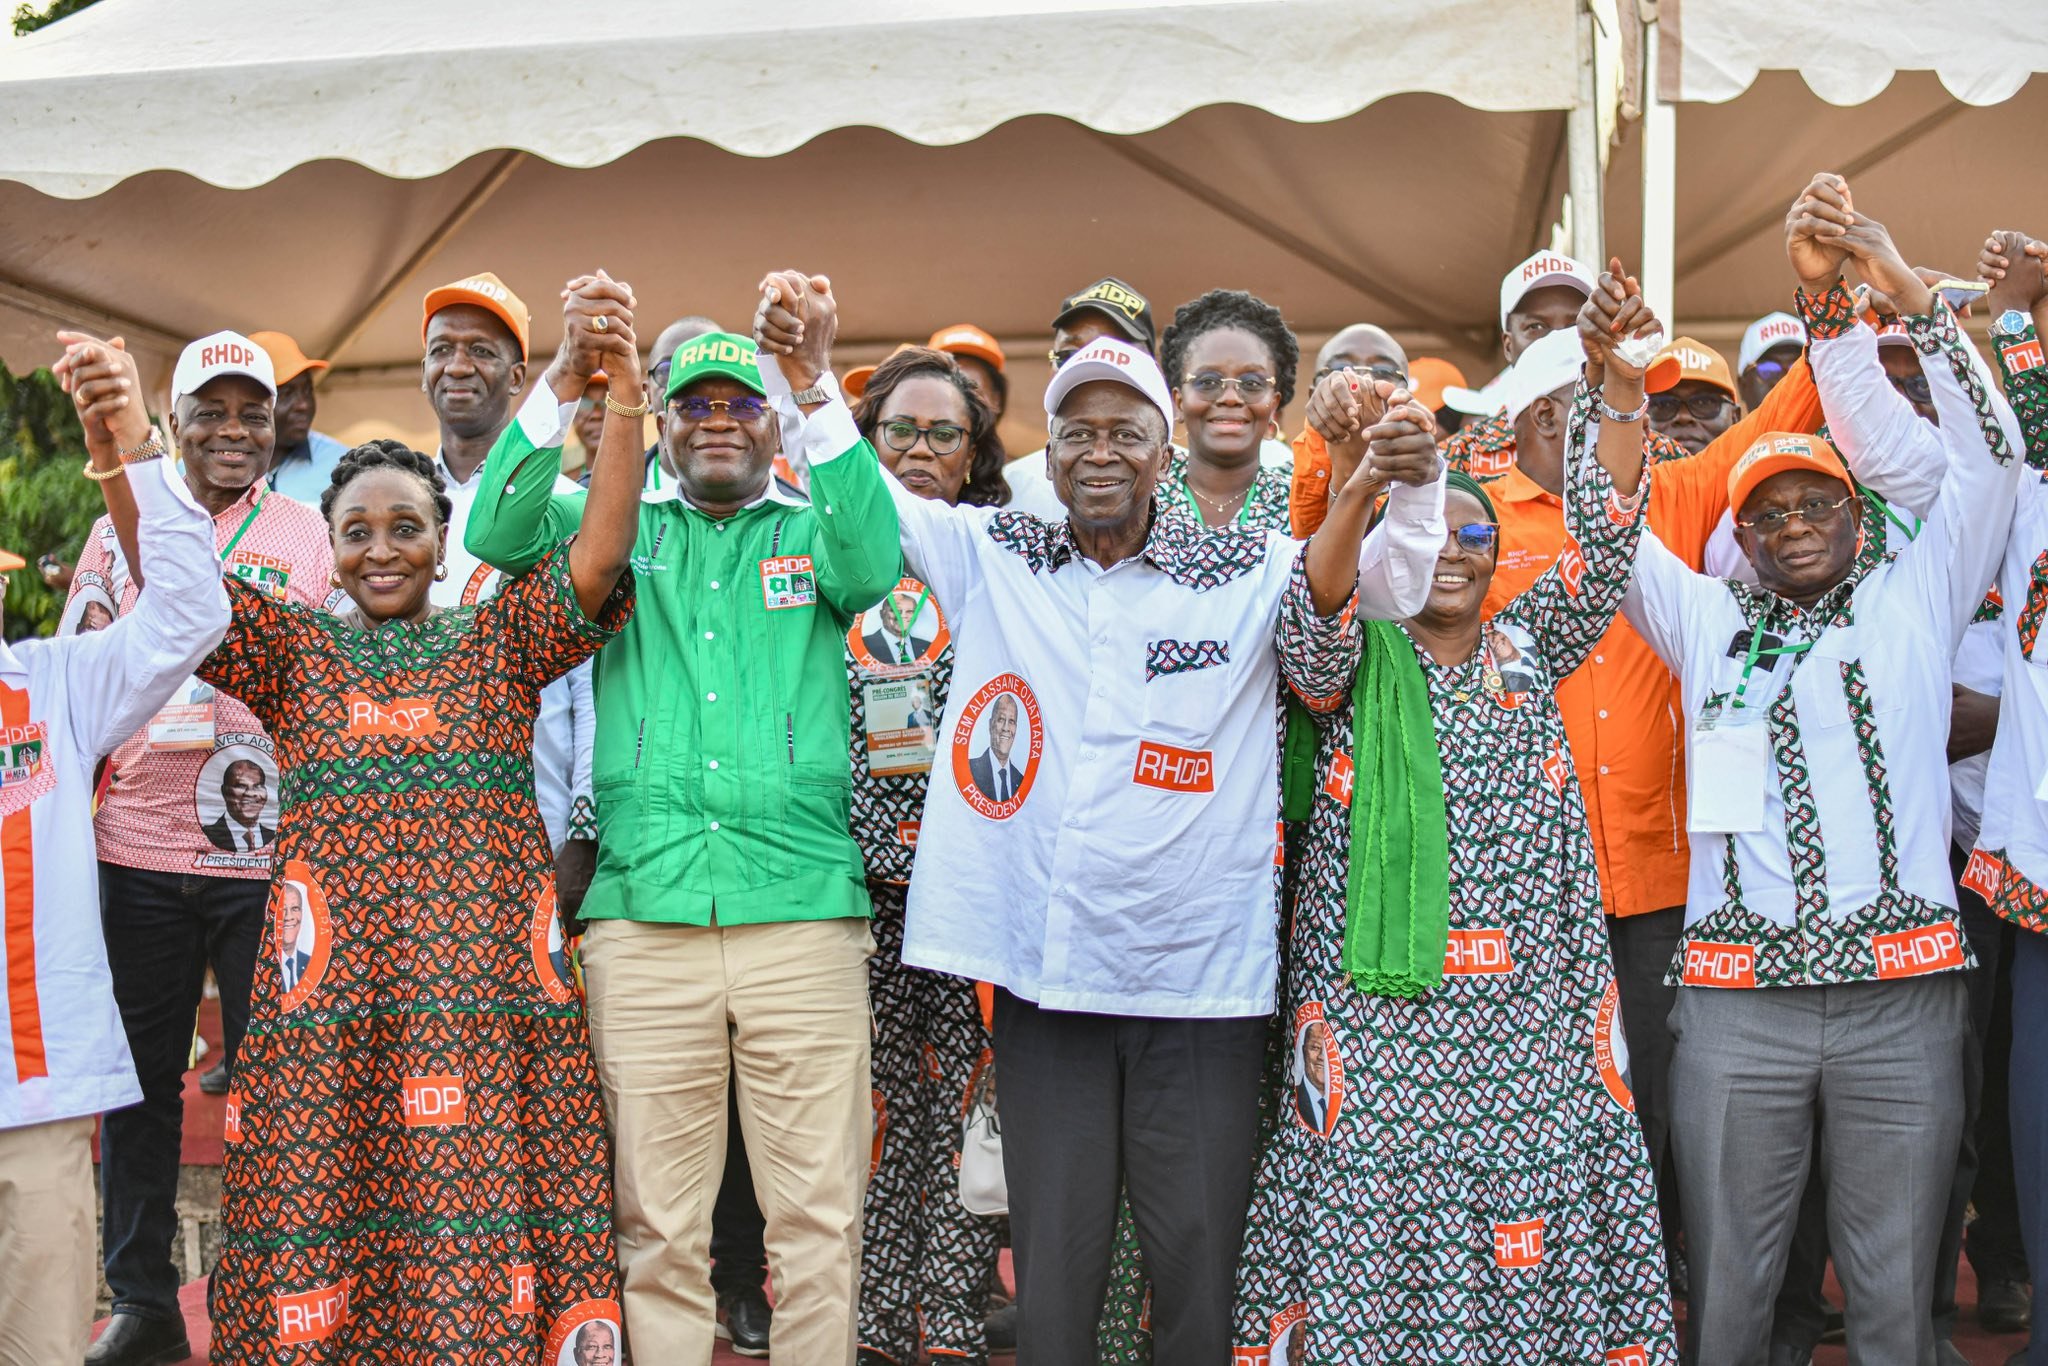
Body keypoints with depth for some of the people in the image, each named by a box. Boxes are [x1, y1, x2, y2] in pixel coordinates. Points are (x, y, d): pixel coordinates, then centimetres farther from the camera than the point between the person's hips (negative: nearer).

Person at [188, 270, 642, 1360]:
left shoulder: (498, 642, 12)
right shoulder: (295, 649, 15)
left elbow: (594, 564, -3)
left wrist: (622, 395, -17)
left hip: (484, 976, -1)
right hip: (331, 975, 1)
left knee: (482, 1218, -4)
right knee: (320, 1216, -1)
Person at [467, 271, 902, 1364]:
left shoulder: (809, 534, 13)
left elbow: (873, 567, -9)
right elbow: (499, 535, -1)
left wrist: (818, 382, -17)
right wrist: (565, 382, -12)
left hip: (803, 913, 0)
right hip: (642, 915, 1)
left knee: (818, 1215, 2)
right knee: (656, 1223, 6)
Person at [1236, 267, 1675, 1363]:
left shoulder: (1529, 649, 15)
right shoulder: (1358, 663, 8)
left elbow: (1605, 542, 3)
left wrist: (1614, 376, -9)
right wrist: (1351, 469, -28)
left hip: (1527, 1011, 2)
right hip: (1377, 1014, -2)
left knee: (1529, 1251, 1)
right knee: (1376, 1247, -2)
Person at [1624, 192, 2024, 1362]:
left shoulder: (1911, 602, 13)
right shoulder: (1708, 624, 16)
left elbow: (1987, 453, 6)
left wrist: (1900, 283, 0)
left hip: (1903, 995, -1)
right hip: (1737, 994, 1)